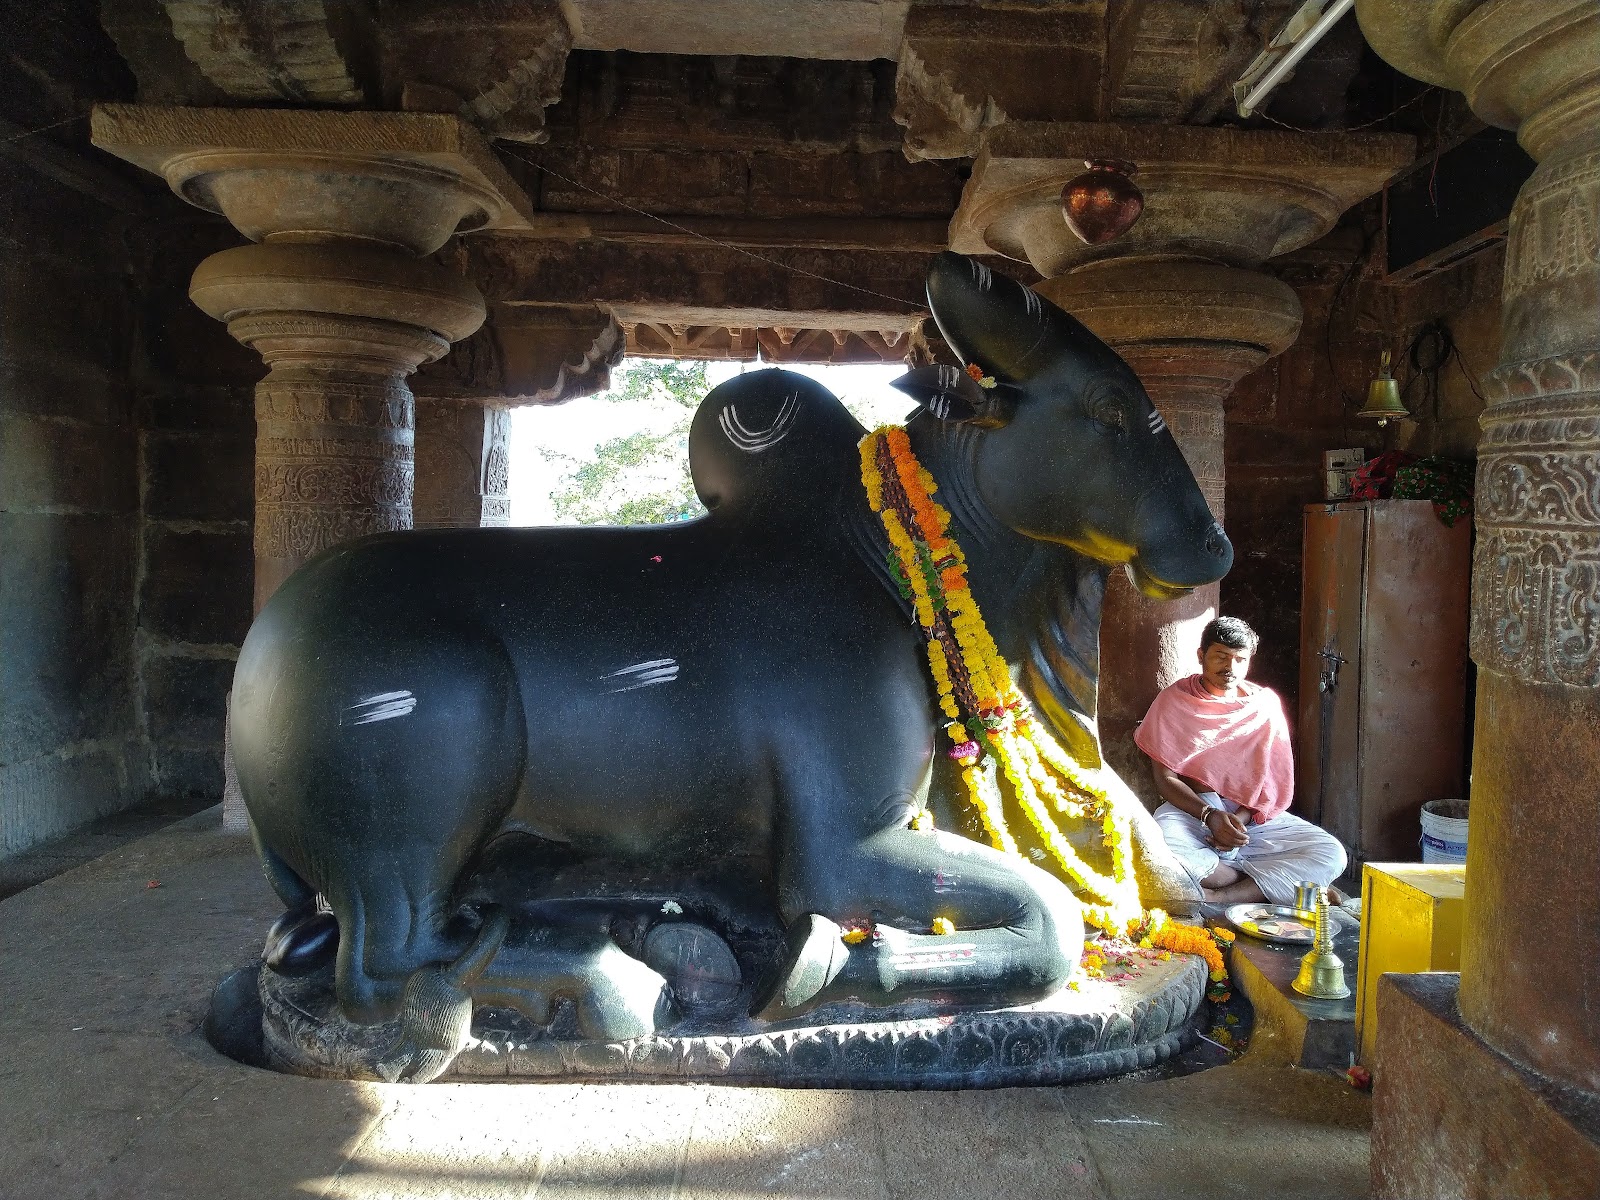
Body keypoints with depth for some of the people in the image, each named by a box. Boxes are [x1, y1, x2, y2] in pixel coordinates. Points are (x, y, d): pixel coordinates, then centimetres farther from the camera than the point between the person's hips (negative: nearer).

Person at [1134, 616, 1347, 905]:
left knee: (1332, 854, -21)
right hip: (1190, 811, -2)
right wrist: (1210, 815, -20)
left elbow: (1275, 779, 4)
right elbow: (1165, 778, -3)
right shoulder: (1174, 700, 2)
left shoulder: (1265, 703, 8)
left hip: (1253, 815, 3)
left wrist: (1242, 818, -15)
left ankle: (1215, 898, -28)